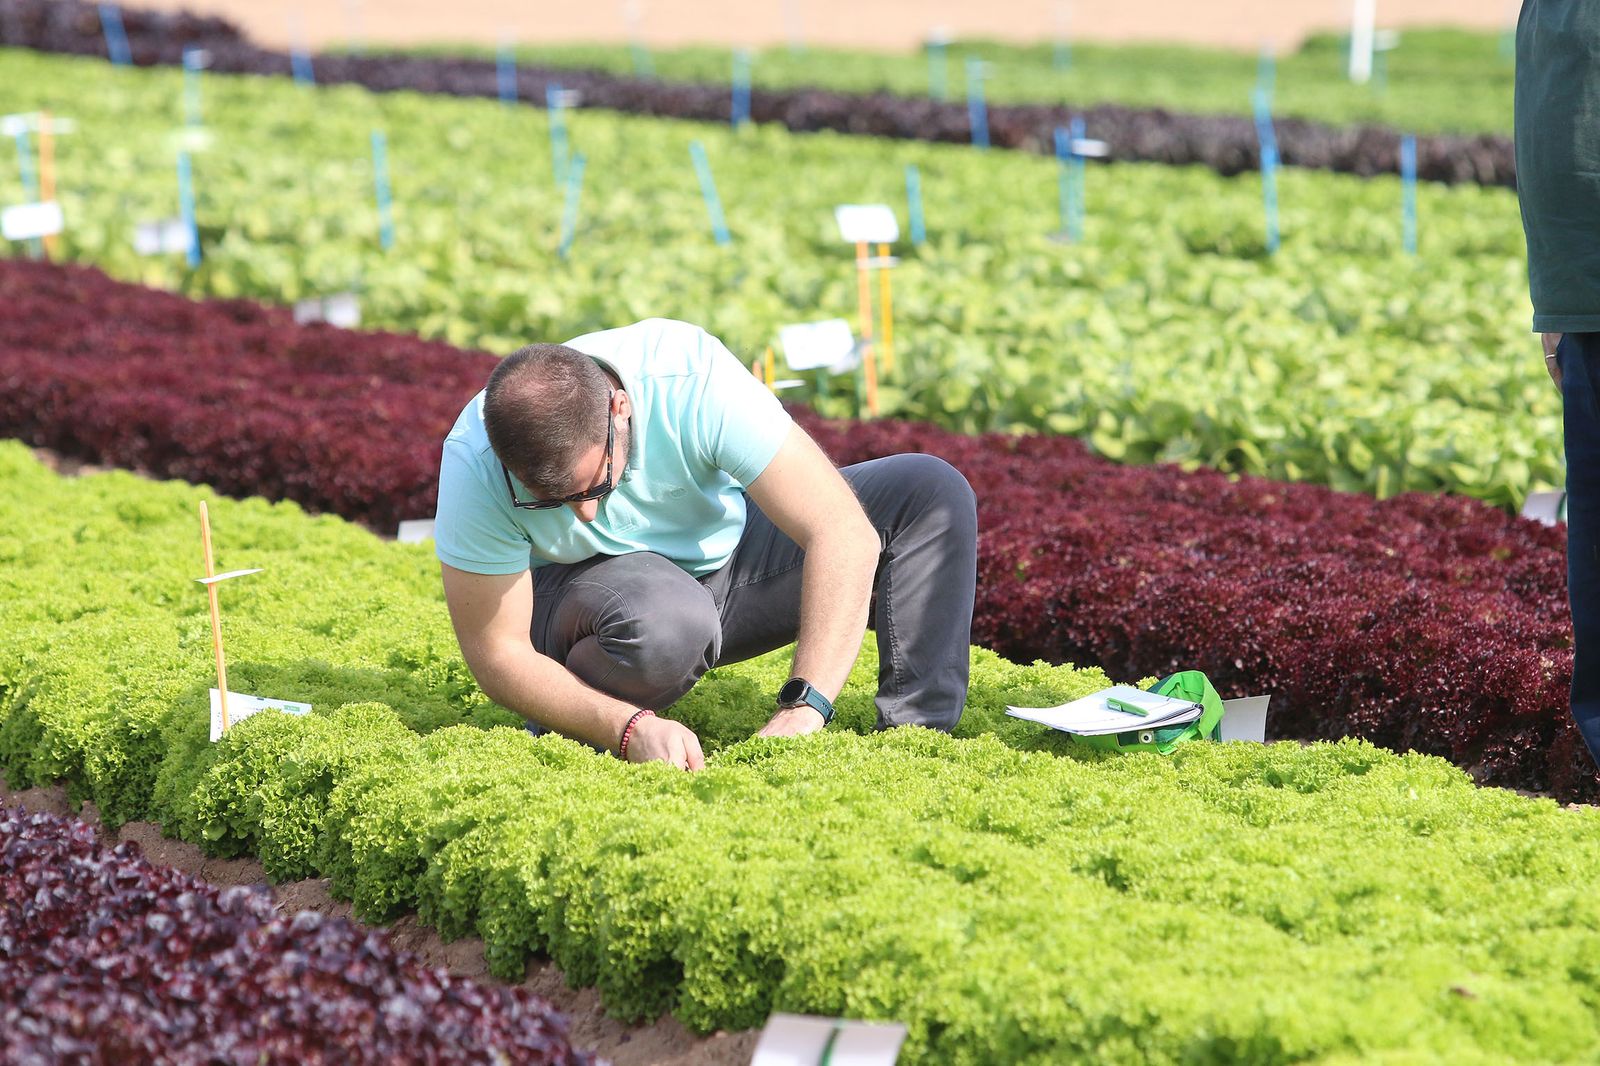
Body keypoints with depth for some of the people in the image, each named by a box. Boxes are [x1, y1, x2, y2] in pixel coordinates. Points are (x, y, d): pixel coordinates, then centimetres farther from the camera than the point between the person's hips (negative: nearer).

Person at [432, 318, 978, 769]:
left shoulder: (693, 378, -34)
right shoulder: (474, 461, -31)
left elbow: (844, 534, -36)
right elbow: (497, 654, -25)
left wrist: (801, 710, -45)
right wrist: (631, 727, -41)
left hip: (726, 547, 2)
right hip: (588, 587, -2)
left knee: (933, 491, -17)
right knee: (665, 621, -40)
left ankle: (916, 730, -14)